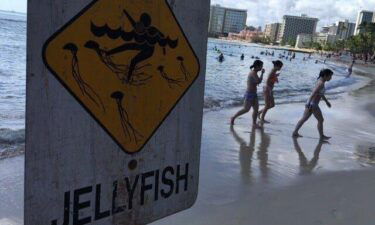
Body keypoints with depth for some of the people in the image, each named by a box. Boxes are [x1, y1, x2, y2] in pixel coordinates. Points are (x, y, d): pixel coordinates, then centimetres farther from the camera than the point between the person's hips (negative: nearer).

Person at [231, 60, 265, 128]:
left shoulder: (253, 72, 11)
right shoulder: (253, 73, -19)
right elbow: (259, 81, -30)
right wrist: (262, 73, -18)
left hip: (254, 94, 9)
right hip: (249, 94, -9)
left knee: (256, 109, 4)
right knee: (246, 109, -4)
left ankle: (254, 124, 9)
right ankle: (233, 118, 11)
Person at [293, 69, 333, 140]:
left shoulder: (321, 81, 11)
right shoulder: (321, 83, -19)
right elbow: (313, 93, -28)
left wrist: (326, 101, 34)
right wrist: (308, 104, -35)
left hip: (310, 103, 9)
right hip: (313, 105, -9)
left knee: (304, 119, 13)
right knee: (321, 120, 7)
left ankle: (295, 132, 17)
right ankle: (322, 136, 20)